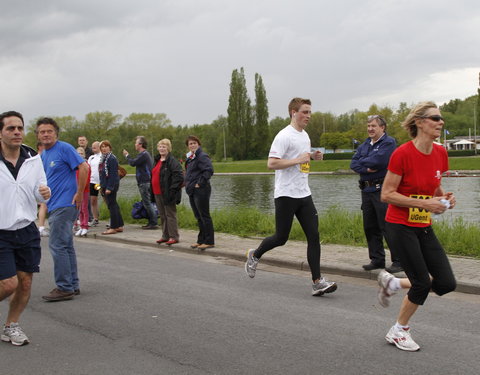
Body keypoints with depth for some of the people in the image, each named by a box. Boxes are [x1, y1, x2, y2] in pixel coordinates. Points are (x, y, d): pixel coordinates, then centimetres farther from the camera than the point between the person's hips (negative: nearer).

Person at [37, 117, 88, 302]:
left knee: (57, 245, -9)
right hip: (53, 206, 9)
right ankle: (73, 285, 18)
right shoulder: (43, 155, 16)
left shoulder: (64, 148, -9)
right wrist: (44, 200, 15)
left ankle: (64, 288, -3)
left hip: (64, 204, -9)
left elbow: (83, 167, -17)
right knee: (66, 246, 12)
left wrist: (79, 194, -17)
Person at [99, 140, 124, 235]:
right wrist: (102, 186, 15)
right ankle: (120, 226, 20)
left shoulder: (112, 158, -14)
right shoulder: (103, 158, 15)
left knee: (112, 205, -6)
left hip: (111, 185, -10)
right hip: (105, 185, 10)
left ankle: (113, 228, -1)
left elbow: (113, 174, -19)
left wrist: (109, 188, -22)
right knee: (114, 205, 13)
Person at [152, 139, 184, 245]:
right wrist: (153, 191, 18)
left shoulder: (172, 161, -13)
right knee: (162, 215, 14)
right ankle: (165, 236, 24)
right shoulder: (157, 160, 15)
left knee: (170, 215, -3)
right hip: (157, 193, 9)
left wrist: (172, 190, -22)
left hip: (167, 194, -9)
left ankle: (174, 237, 5)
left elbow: (179, 176, -21)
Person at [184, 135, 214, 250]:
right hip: (192, 191, 10)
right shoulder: (190, 157, 16)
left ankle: (209, 241, 2)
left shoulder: (202, 156, -13)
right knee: (198, 217, 15)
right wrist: (188, 184, 17)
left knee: (204, 216, -4)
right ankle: (201, 240, 23)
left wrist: (200, 183, -21)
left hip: (200, 191, -10)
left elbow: (209, 170, -25)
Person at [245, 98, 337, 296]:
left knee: (314, 236, -2)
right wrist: (298, 160, -20)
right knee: (281, 237, 2)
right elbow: (272, 163, -20)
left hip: (304, 194, 8)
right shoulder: (284, 136, -12)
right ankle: (254, 255, 31)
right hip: (286, 195, -8)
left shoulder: (305, 136, 16)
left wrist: (312, 156, 10)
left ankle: (317, 282, -1)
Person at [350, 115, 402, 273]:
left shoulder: (388, 142, -6)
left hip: (382, 190, -8)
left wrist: (362, 162, -1)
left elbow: (378, 161, -19)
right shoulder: (365, 145, 17)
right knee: (370, 227, 11)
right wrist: (366, 169, -12)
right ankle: (377, 260, 20)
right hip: (367, 190, 8)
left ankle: (399, 261, 0)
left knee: (387, 227, -8)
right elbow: (353, 164, 6)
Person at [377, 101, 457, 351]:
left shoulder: (440, 153, 3)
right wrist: (424, 203, -21)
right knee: (422, 284, -3)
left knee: (446, 283, 0)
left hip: (424, 227, 7)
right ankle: (399, 331, 21)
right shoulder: (402, 153, -17)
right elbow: (387, 194, -16)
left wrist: (444, 198, -4)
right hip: (400, 226, -7)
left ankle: (392, 283, 22)